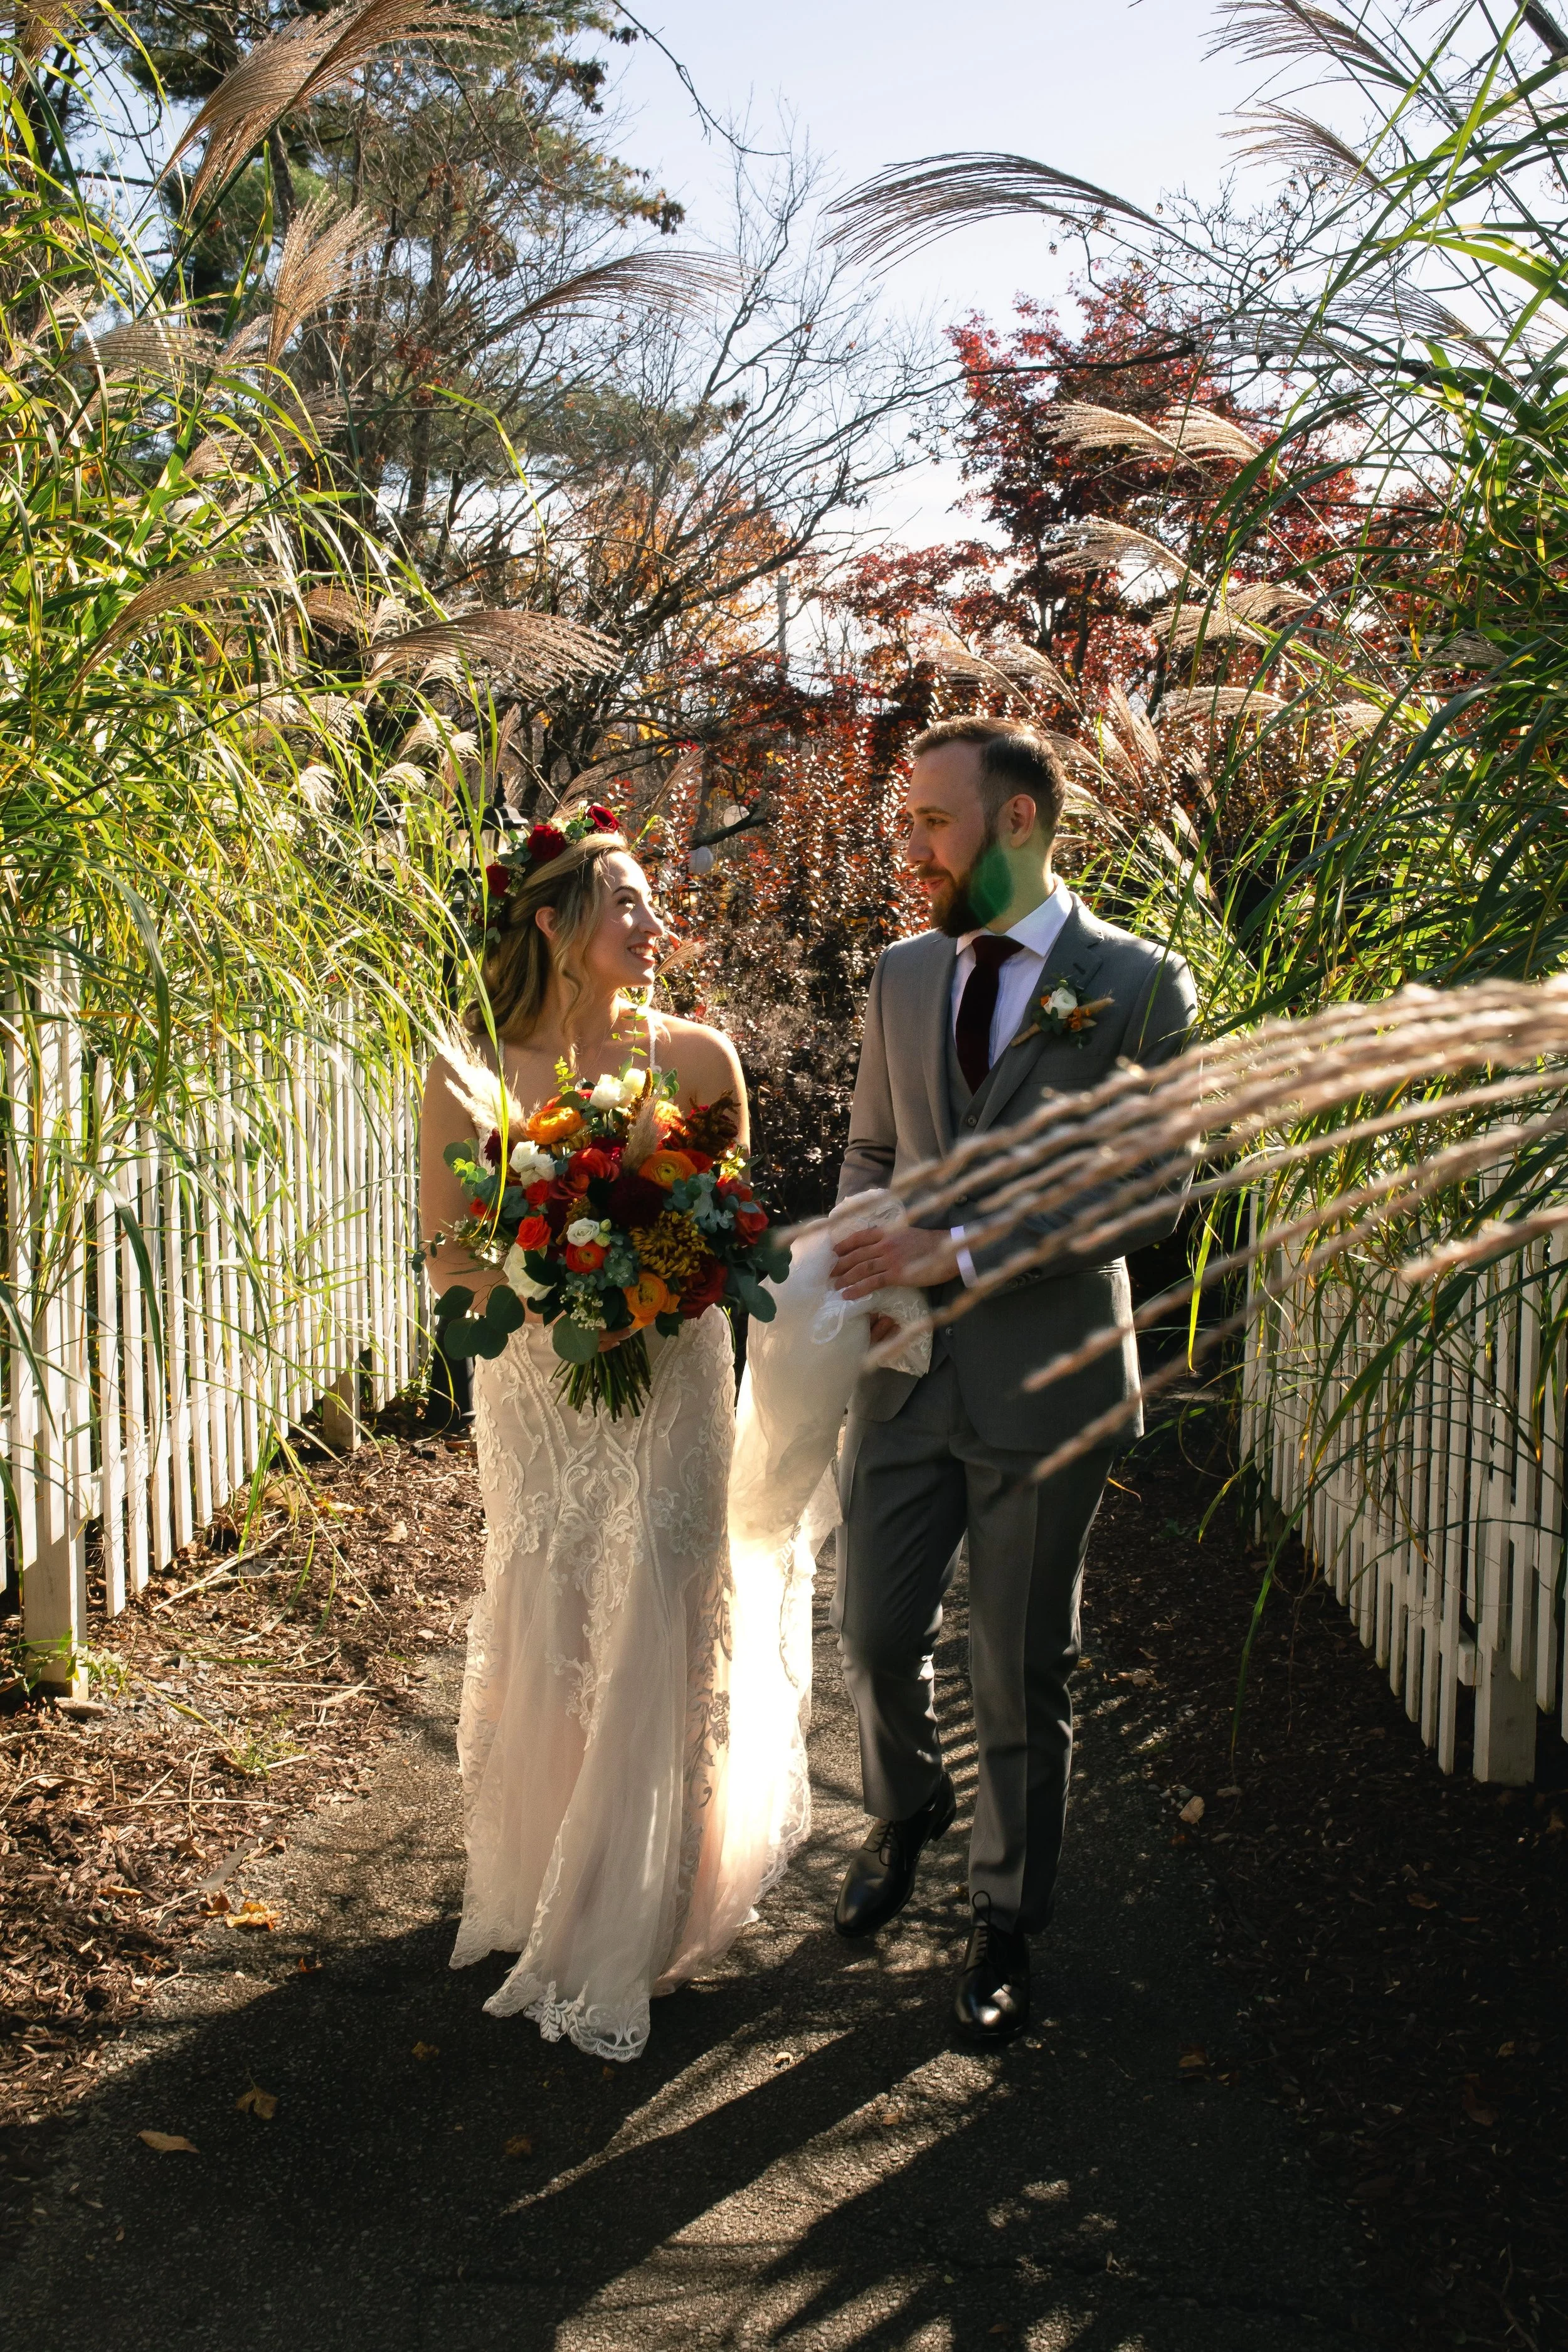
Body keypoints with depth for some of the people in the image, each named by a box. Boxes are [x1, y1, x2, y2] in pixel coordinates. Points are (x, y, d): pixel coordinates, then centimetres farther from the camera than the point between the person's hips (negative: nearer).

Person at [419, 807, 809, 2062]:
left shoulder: (700, 1057, -5)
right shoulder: (472, 1077, -8)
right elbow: (449, 1255, -1)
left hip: (671, 1382, 0)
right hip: (537, 1383, 0)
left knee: (659, 1634, 2)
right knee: (543, 1637, 9)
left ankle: (633, 1927, 20)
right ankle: (542, 1888, 33)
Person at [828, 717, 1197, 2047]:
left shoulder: (1138, 986, -8)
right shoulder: (903, 976, 8)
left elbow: (1155, 1191, -14)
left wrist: (964, 1251, -19)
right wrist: (857, 1271, -2)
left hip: (1043, 1379, -4)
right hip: (905, 1374, 4)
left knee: (1023, 1676, 8)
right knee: (876, 1636, 12)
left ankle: (1008, 1922, 29)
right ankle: (906, 1811, 44)